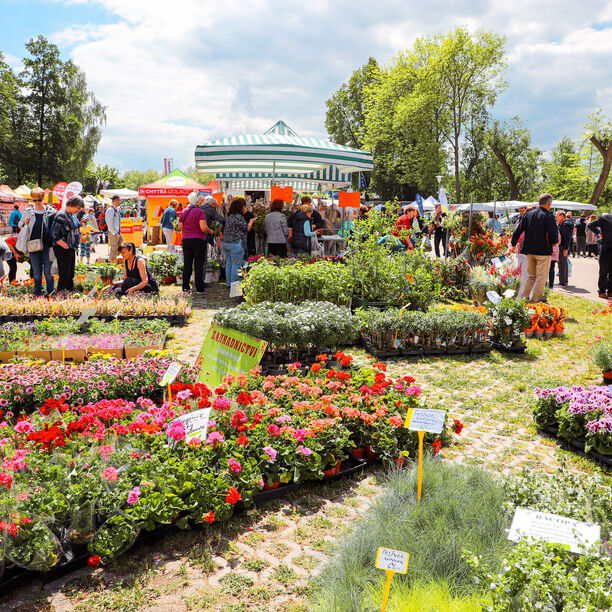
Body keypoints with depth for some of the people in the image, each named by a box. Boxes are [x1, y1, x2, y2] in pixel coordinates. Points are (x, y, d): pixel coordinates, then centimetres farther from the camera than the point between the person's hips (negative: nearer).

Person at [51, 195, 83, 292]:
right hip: (63, 250, -9)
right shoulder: (61, 215, -16)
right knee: (64, 276, -4)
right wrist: (66, 246, -16)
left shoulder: (73, 215, 12)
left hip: (72, 249, 9)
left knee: (71, 275, 14)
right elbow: (55, 235, -19)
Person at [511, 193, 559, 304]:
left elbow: (518, 230, 6)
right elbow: (554, 235, -16)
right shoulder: (548, 216, -11)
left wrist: (513, 244, 15)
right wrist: (554, 242, 5)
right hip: (543, 251, -6)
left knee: (531, 276, 18)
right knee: (541, 278, 2)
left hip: (529, 250, 6)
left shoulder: (528, 214, 5)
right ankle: (534, 302, 2)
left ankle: (522, 298, 15)